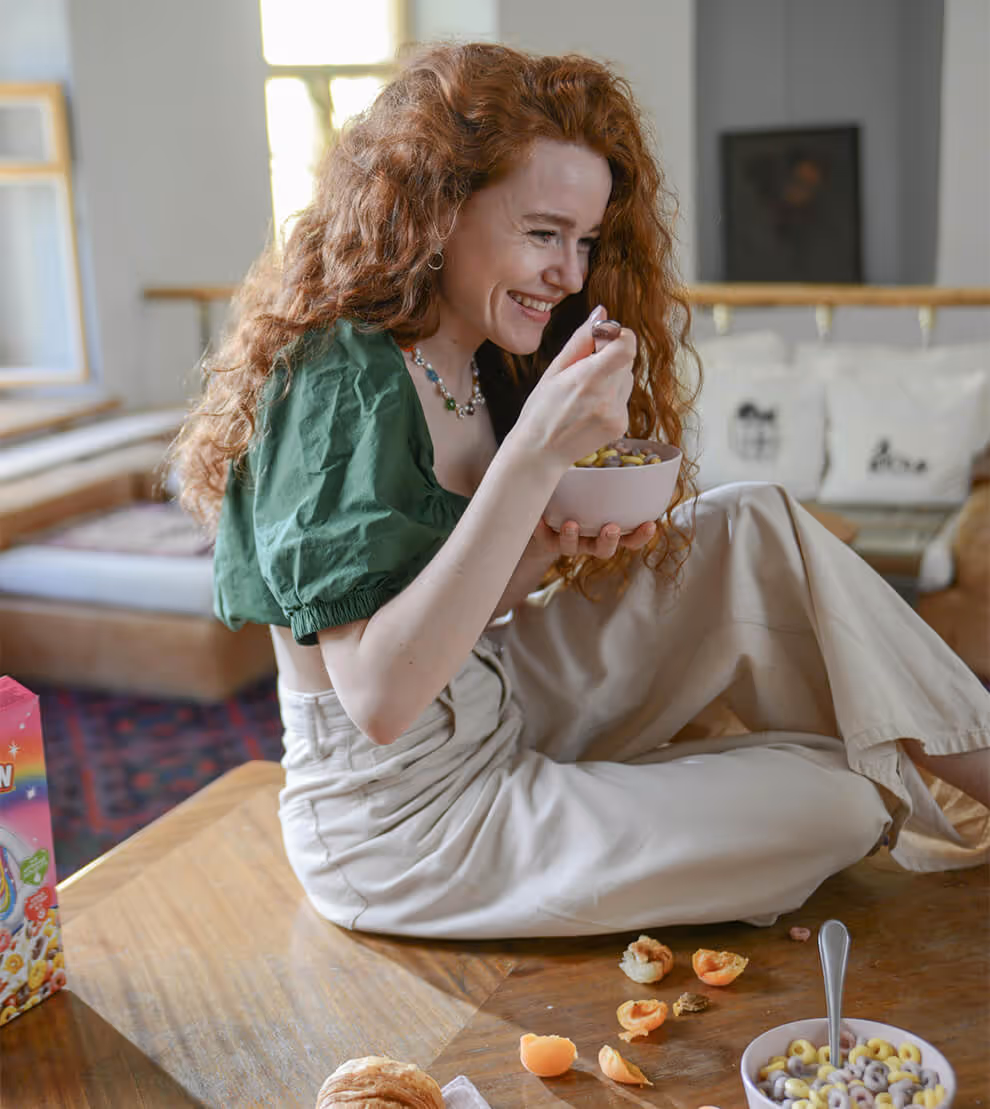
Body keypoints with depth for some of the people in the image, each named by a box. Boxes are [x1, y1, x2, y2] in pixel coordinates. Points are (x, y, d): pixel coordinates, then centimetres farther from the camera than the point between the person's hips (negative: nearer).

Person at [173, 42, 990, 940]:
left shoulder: (479, 365, 3)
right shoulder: (337, 381, -23)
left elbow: (460, 619, 9)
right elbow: (380, 698, -30)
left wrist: (548, 554, -12)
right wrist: (535, 456, -33)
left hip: (503, 725, 8)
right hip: (397, 834, -8)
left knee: (753, 530, -4)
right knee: (829, 804, -12)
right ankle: (898, 798, 22)